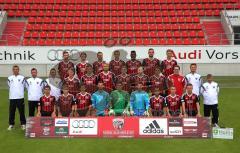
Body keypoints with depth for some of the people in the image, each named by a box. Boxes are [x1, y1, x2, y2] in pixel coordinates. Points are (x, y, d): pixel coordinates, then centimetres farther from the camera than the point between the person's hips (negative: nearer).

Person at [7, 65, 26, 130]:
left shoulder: (22, 78, -1)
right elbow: (9, 86, 17)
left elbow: (24, 86, 9)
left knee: (21, 111, 2)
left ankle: (23, 124, 13)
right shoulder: (10, 78, 5)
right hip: (12, 97, 2)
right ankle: (11, 124, 15)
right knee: (11, 111, 5)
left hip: (20, 97, -1)